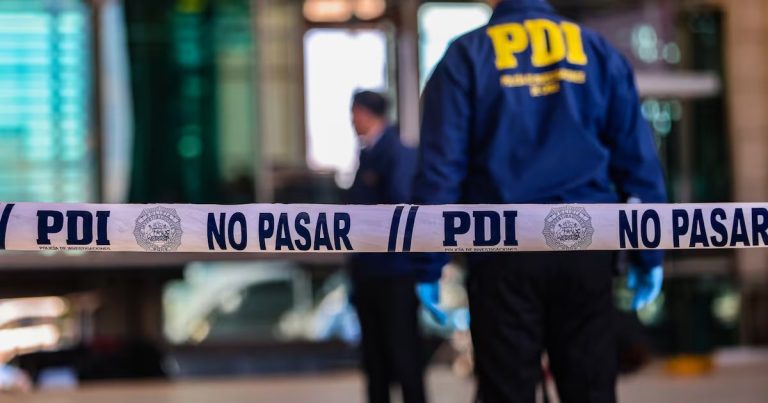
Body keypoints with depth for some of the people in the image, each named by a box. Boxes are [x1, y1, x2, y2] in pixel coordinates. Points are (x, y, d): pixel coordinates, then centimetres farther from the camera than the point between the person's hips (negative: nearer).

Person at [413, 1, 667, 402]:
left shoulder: (466, 56, 1)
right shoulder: (597, 50, 8)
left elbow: (440, 166, -4)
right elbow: (638, 158, 7)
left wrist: (428, 267, -2)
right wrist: (649, 255, 11)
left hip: (504, 252, -2)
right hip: (585, 246, 2)